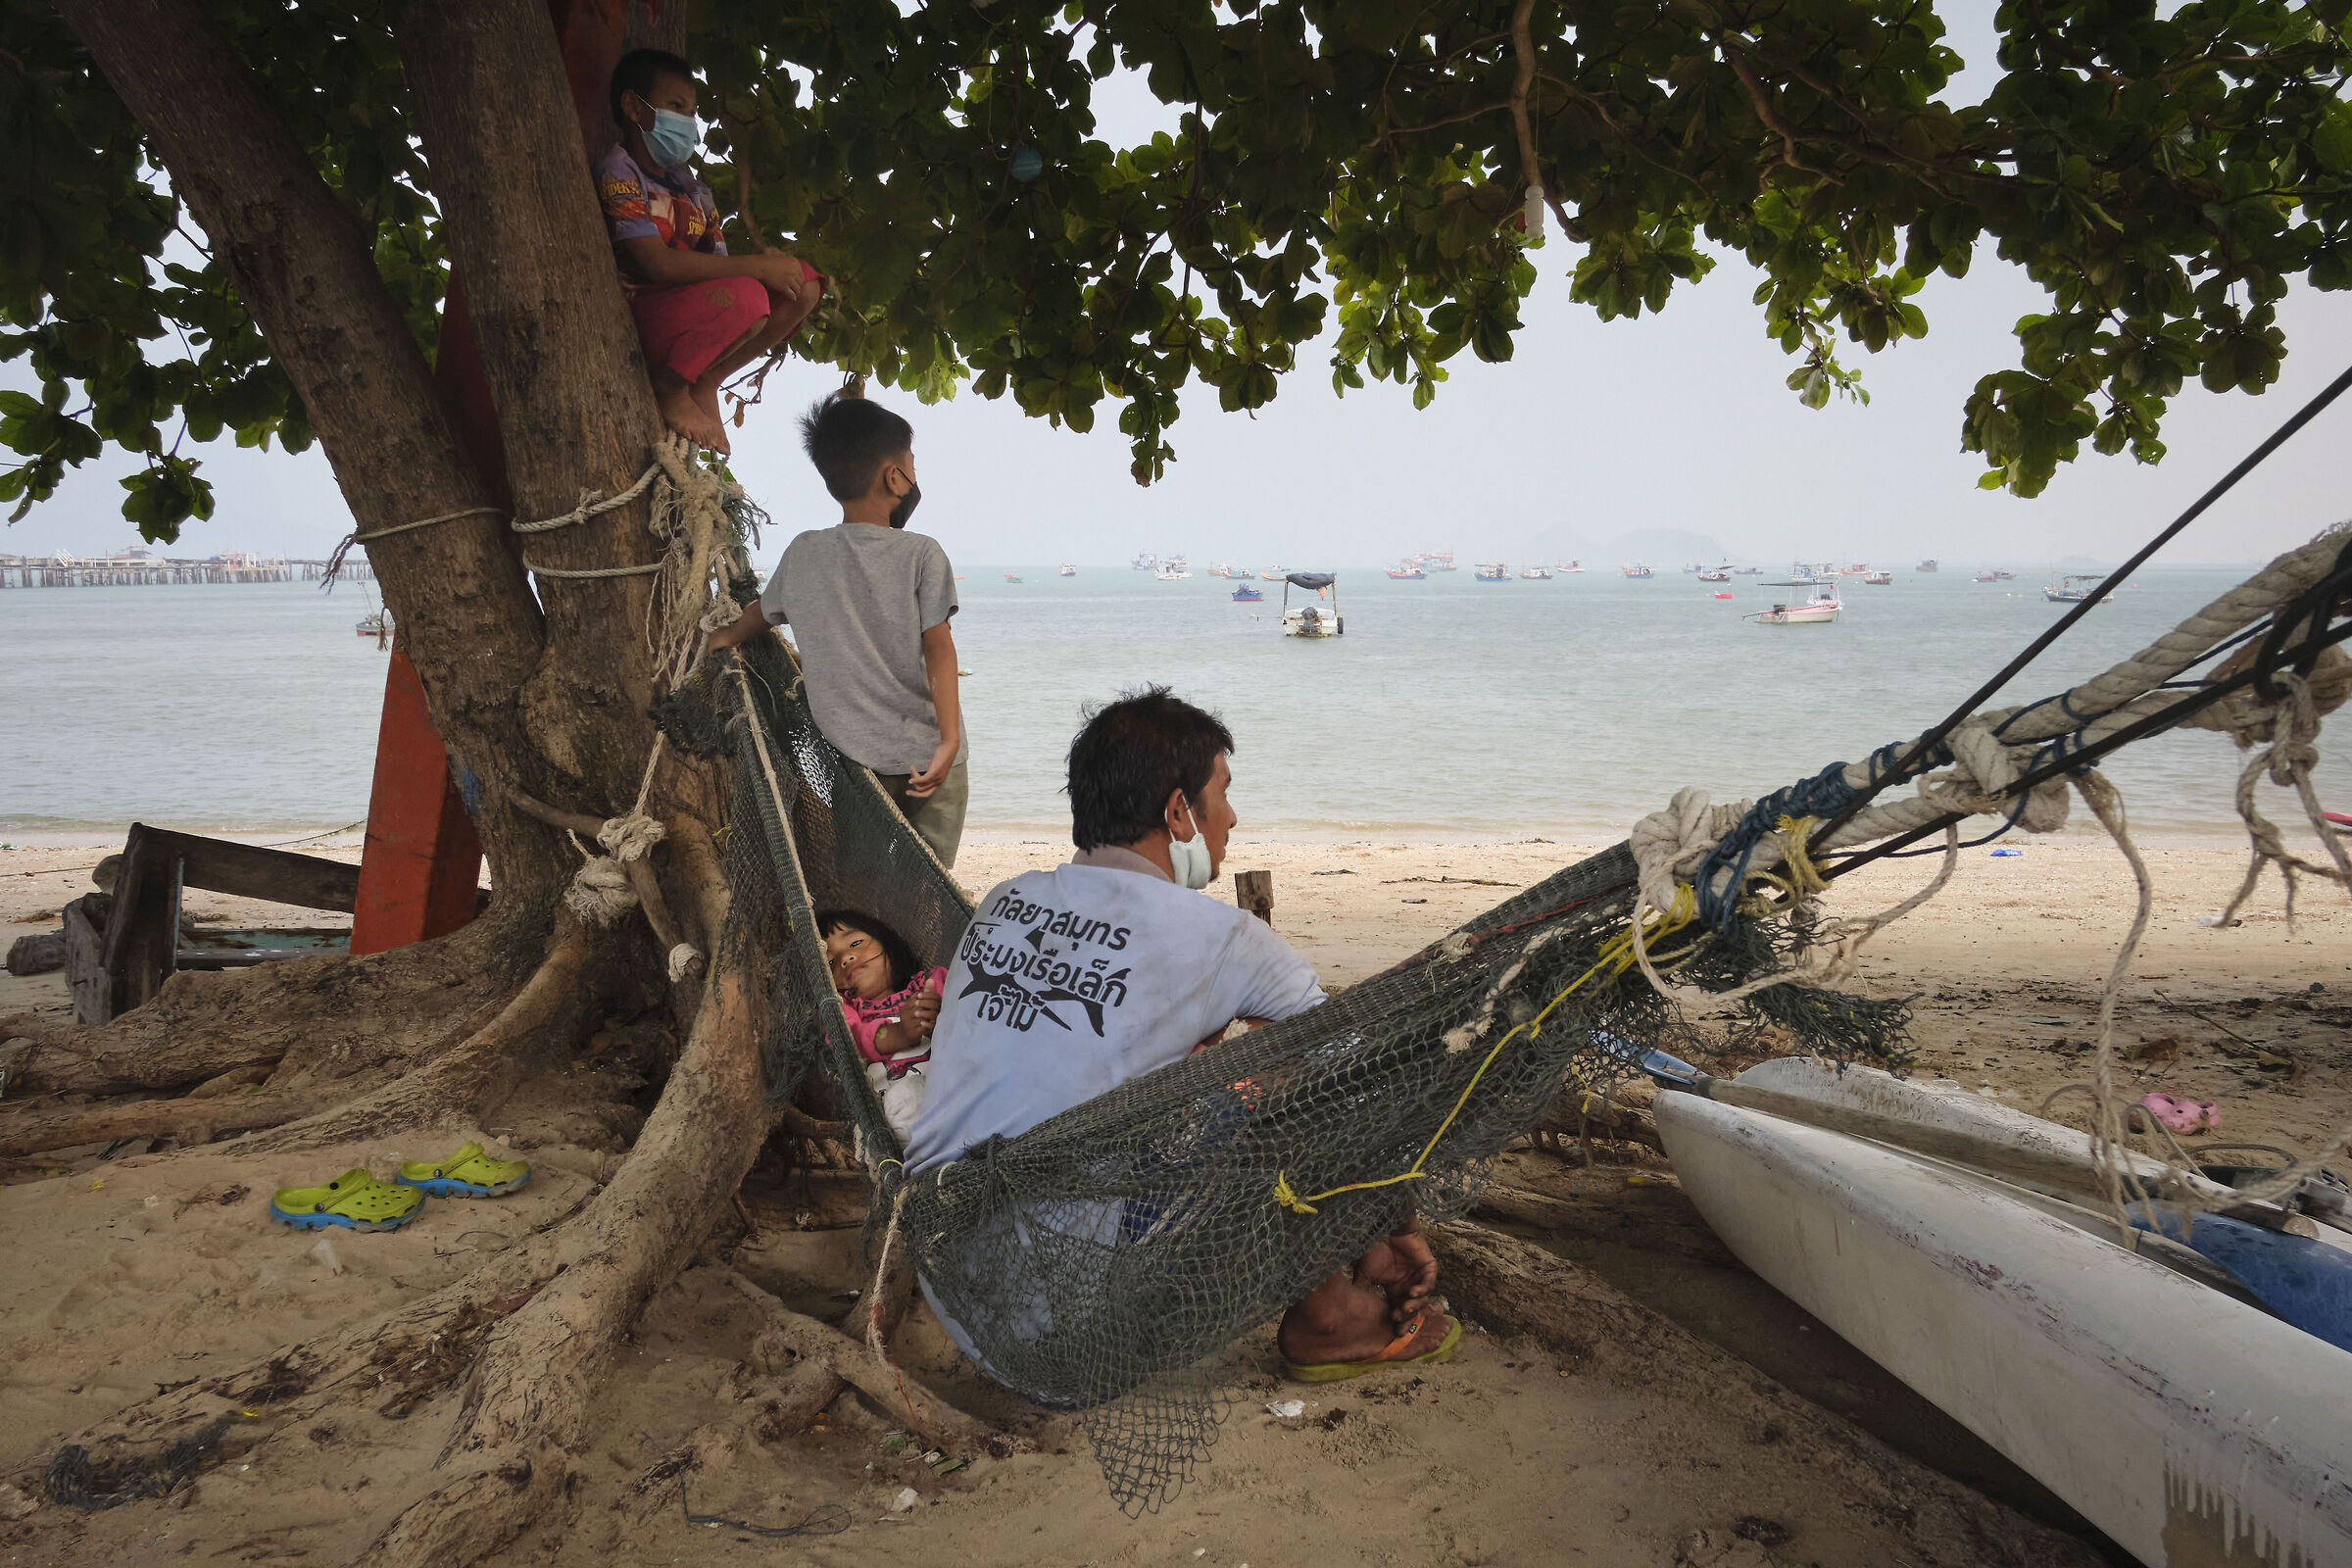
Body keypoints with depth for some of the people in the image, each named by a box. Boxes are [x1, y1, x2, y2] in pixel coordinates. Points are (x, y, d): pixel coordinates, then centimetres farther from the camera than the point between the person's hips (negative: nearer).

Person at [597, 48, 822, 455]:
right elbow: (657, 263, -21)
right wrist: (757, 267, -20)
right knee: (746, 296, -35)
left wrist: (767, 262, -11)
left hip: (695, 312, 8)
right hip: (638, 315, -8)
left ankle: (704, 383, 0)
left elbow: (717, 262, 13)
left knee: (804, 282, -1)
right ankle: (670, 388, -10)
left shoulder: (688, 184, 19)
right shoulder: (618, 172, -7)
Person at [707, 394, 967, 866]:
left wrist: (726, 636, 42)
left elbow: (763, 610, 22)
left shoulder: (803, 553, 3)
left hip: (852, 756, 3)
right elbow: (938, 647, -15)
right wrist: (950, 739, -19)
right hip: (926, 757, -3)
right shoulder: (921, 554, -7)